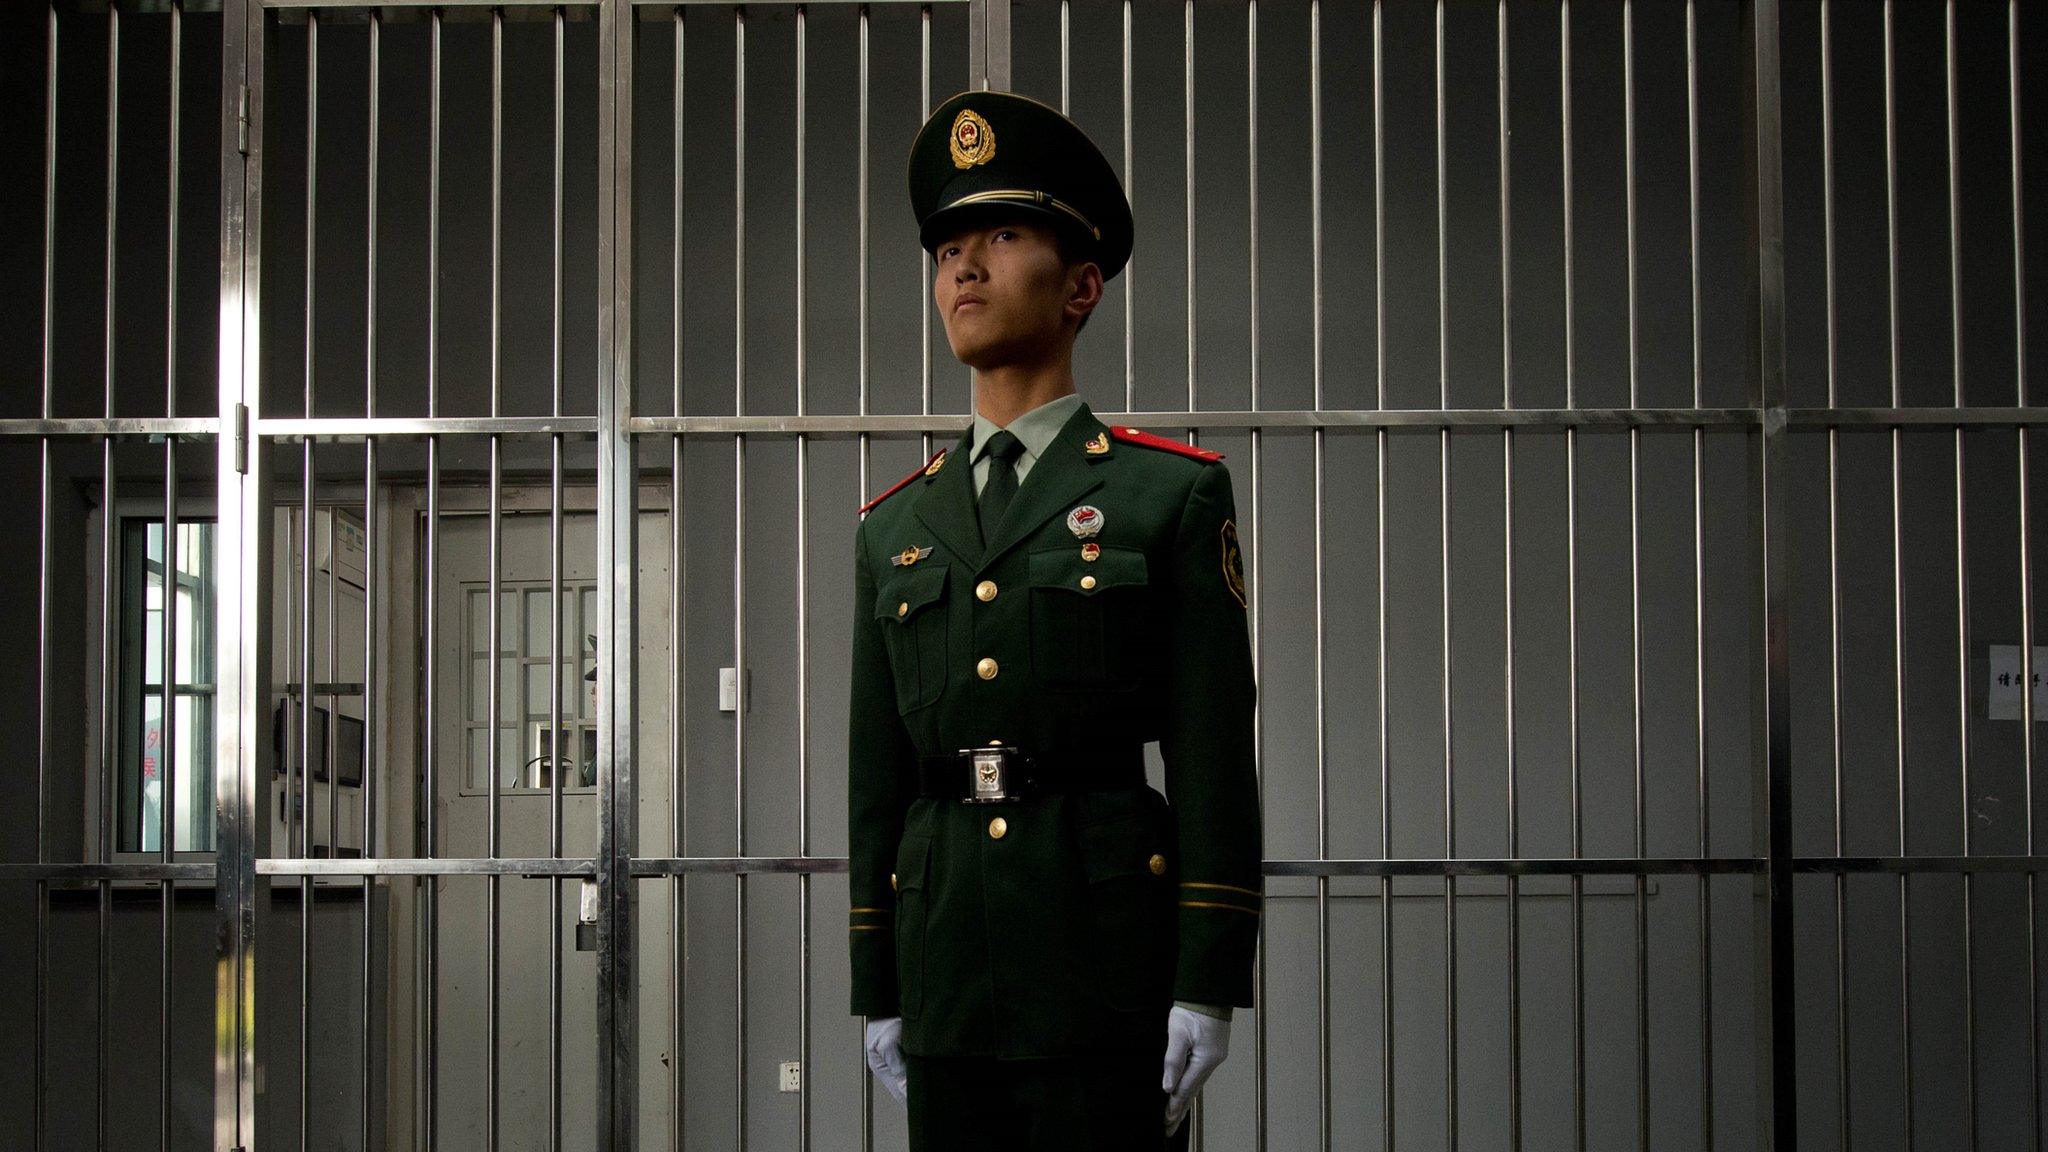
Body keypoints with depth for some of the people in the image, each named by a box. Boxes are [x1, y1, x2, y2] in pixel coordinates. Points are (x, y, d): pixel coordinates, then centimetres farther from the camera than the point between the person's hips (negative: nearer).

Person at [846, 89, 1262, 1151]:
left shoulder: (1173, 495, 3)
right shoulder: (896, 527, 15)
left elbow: (1215, 753, -3)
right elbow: (875, 773, 15)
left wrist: (1208, 985, -9)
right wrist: (875, 989, 11)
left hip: (1108, 963, -4)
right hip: (945, 956, 4)